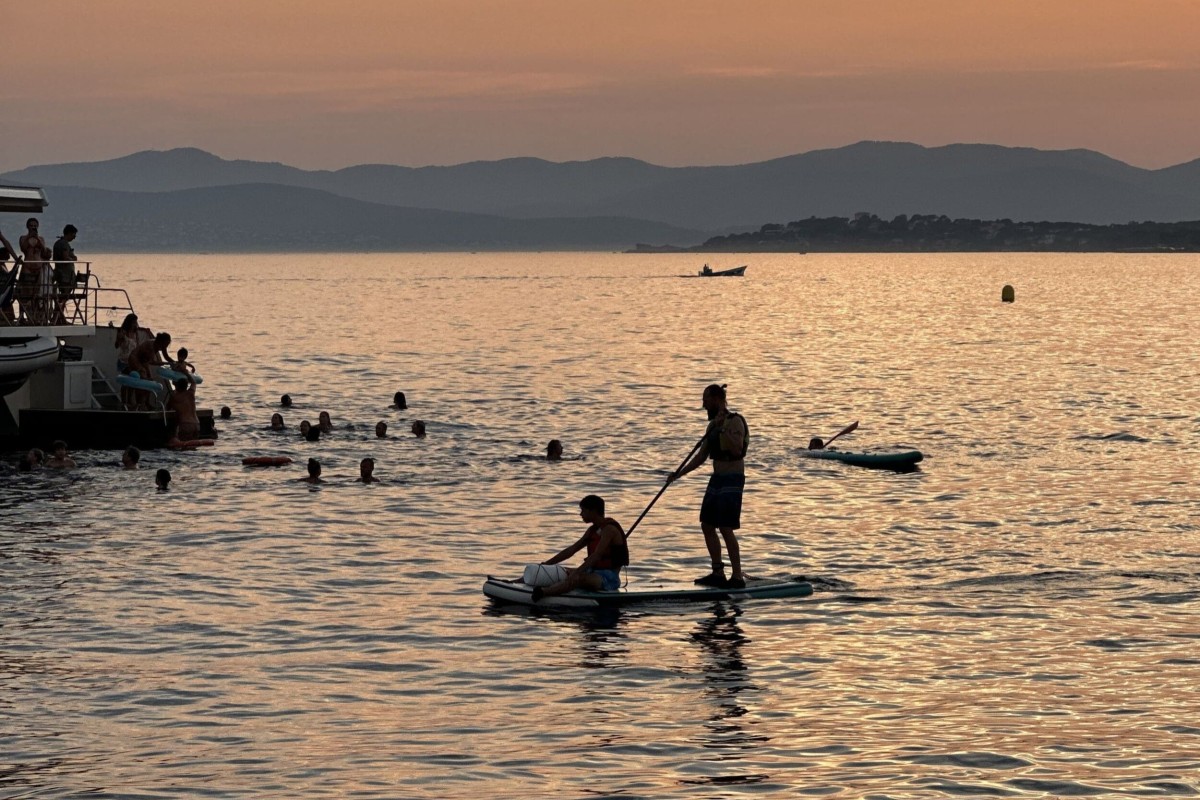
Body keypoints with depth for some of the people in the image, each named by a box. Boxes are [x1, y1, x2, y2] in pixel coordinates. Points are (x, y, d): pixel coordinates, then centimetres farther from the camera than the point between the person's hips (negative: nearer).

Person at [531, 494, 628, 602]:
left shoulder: (609, 529, -14)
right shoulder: (593, 530, 15)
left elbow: (597, 555, -26)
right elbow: (572, 549, 15)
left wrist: (577, 572, -36)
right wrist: (547, 563, 8)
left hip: (609, 578, -10)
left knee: (577, 578, -36)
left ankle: (542, 592, -60)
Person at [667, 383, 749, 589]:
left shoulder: (734, 421, -13)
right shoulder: (713, 424, 14)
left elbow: (737, 450, -27)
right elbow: (701, 456, 19)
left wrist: (723, 430, -30)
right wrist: (680, 473, 13)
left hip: (732, 480, -10)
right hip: (717, 479, 10)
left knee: (726, 529, -13)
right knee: (707, 526, 10)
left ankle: (738, 577, -11)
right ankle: (718, 574, 17)